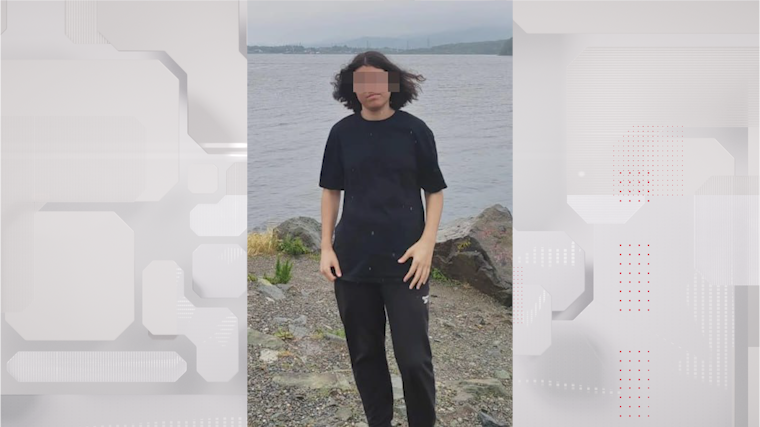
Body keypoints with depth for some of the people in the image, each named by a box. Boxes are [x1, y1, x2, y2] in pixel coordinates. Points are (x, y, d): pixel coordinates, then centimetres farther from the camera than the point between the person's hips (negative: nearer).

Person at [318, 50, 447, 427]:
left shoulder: (415, 130, -2)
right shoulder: (342, 132, 3)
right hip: (352, 259, 3)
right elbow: (331, 191, 10)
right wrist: (326, 247, 3)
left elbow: (434, 191, 2)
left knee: (414, 357, -3)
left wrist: (427, 243, -10)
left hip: (404, 259, -2)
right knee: (364, 354, 12)